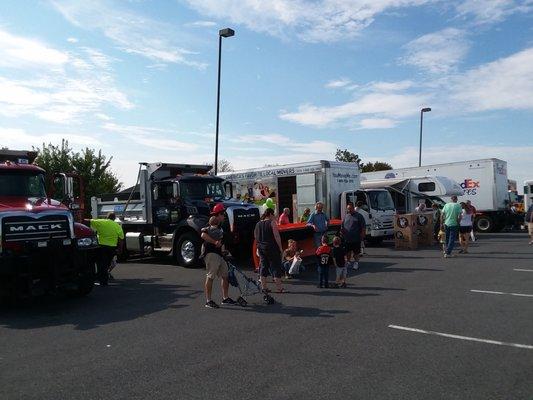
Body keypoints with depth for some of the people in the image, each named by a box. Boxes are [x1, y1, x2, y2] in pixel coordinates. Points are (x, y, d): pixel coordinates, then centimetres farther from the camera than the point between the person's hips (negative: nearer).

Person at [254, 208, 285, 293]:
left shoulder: (258, 224, 9)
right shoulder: (272, 222, -10)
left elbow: (256, 237, 13)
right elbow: (276, 236, -15)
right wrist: (280, 247, -9)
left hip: (261, 248, 6)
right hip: (272, 247, -6)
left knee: (263, 267, 12)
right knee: (276, 267, 0)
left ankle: (264, 287, 15)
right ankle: (279, 288, 1)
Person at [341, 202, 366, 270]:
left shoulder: (359, 216, -2)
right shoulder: (345, 216, 10)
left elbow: (363, 227, -3)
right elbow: (342, 227, 17)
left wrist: (362, 236, -9)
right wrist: (342, 232, 4)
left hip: (356, 239, -3)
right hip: (347, 239, 4)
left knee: (356, 252, 5)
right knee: (348, 252, 12)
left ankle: (356, 262, 20)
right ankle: (348, 262, 26)